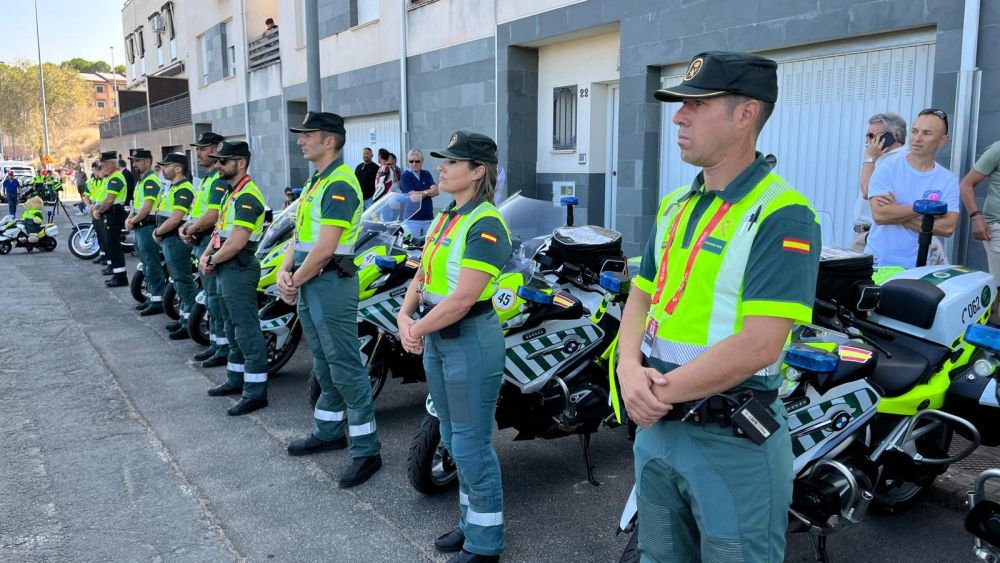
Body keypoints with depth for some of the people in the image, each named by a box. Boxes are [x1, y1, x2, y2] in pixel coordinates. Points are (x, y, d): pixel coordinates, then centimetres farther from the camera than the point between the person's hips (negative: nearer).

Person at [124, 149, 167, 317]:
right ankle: (152, 296, 23)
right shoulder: (142, 180, 19)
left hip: (148, 226, -11)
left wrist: (133, 221, -10)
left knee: (152, 265, -9)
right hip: (141, 227, 11)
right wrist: (129, 218, 5)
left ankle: (158, 301, -8)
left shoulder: (150, 180, -14)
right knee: (146, 264, 15)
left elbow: (147, 207, -21)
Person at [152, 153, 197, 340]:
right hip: (169, 241, 11)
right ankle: (184, 318, 26)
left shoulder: (184, 190, -16)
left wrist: (158, 233, -11)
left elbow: (175, 219, -24)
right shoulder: (173, 188, 17)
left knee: (184, 282, -8)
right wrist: (158, 231, 7)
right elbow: (162, 213, 23)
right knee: (179, 281, 16)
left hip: (176, 240, -11)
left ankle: (190, 324, -6)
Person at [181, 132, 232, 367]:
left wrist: (191, 230, -8)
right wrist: (186, 227, 4)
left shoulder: (220, 180, -15)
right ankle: (215, 344, 25)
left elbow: (212, 216, -23)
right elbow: (198, 211, 22)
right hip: (203, 244, 11)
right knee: (211, 297, 16)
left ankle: (225, 349, -1)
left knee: (216, 297, -7)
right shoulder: (209, 178, 18)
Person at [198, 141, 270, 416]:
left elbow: (237, 242, -23)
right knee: (233, 328, 18)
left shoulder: (247, 196, -17)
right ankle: (236, 379, 31)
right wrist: (206, 255, 4)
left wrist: (213, 261, -11)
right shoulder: (233, 193, 16)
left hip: (238, 269, -11)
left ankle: (255, 392, -3)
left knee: (247, 331, -7)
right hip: (226, 269, 11)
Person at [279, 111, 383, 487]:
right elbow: (300, 233, 16)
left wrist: (295, 281, -9)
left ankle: (367, 451, 2)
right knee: (324, 365, 19)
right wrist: (285, 271, 1)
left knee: (346, 369, -6)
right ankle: (329, 431, 33)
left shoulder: (340, 185, -17)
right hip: (309, 285, 10)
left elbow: (324, 249, -22)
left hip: (332, 283, -10)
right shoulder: (316, 182, 15)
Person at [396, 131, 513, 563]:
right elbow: (422, 275, 11)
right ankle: (470, 523, 36)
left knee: (472, 445, 1)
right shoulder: (444, 217, 11)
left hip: (471, 339, -9)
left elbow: (462, 299, -23)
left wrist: (419, 329, -13)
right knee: (454, 440, 19)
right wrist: (405, 316, -6)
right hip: (437, 339, 9)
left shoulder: (485, 225, -17)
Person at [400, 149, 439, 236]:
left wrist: (422, 193, -11)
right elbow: (414, 198, -14)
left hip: (428, 218, 5)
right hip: (412, 219, -5)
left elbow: (436, 191, -1)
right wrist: (428, 192, -3)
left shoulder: (427, 174, 11)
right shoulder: (405, 176, -5)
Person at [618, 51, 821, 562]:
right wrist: (630, 368, -9)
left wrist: (662, 393, -17)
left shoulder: (781, 215, -17)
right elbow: (641, 296, 10)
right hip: (656, 426, 7)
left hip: (733, 441, -7)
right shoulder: (675, 205, 9)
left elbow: (758, 345, -24)